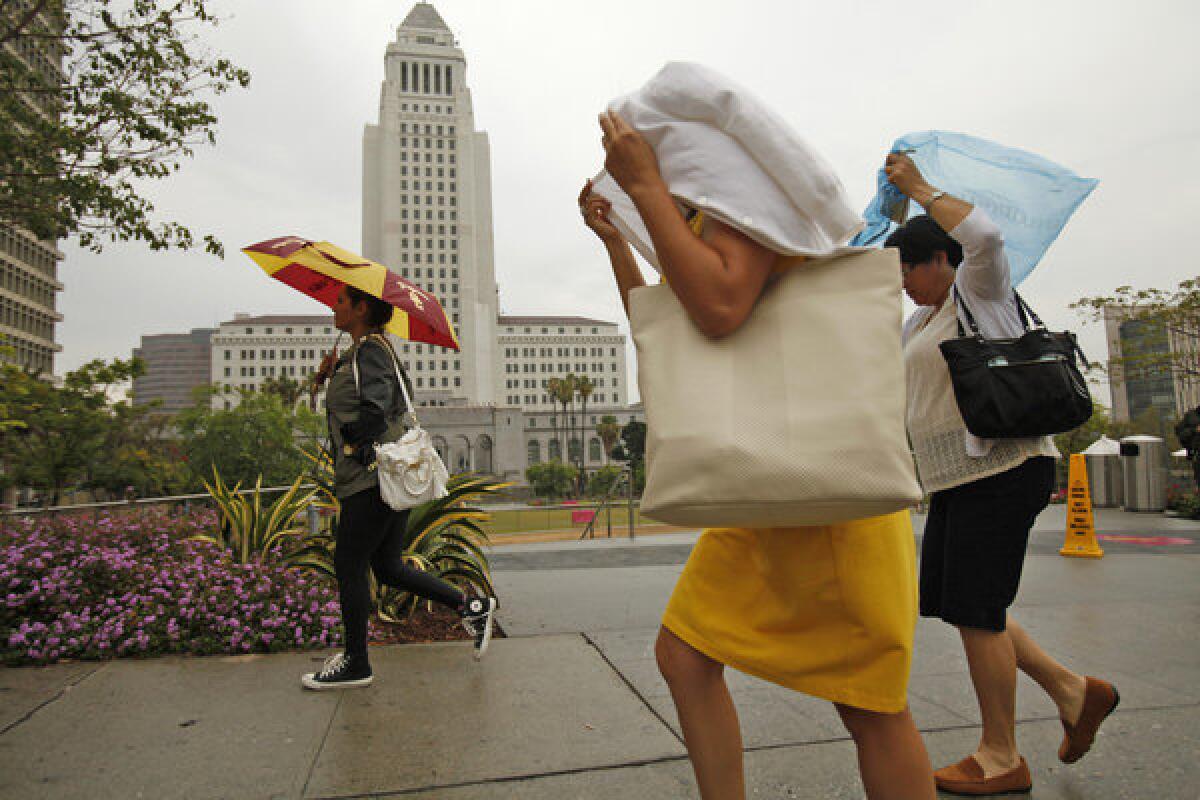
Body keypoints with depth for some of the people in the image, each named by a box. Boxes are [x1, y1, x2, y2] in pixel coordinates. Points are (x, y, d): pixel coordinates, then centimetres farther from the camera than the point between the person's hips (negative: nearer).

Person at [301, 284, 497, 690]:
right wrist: (331, 375, 8)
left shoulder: (371, 350, -11)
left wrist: (352, 442, -9)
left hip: (373, 475, -10)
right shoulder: (359, 352, 20)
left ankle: (355, 665, 15)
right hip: (390, 476, 10)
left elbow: (375, 406, -24)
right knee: (389, 567, 14)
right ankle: (472, 606, 17)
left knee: (349, 566, 1)